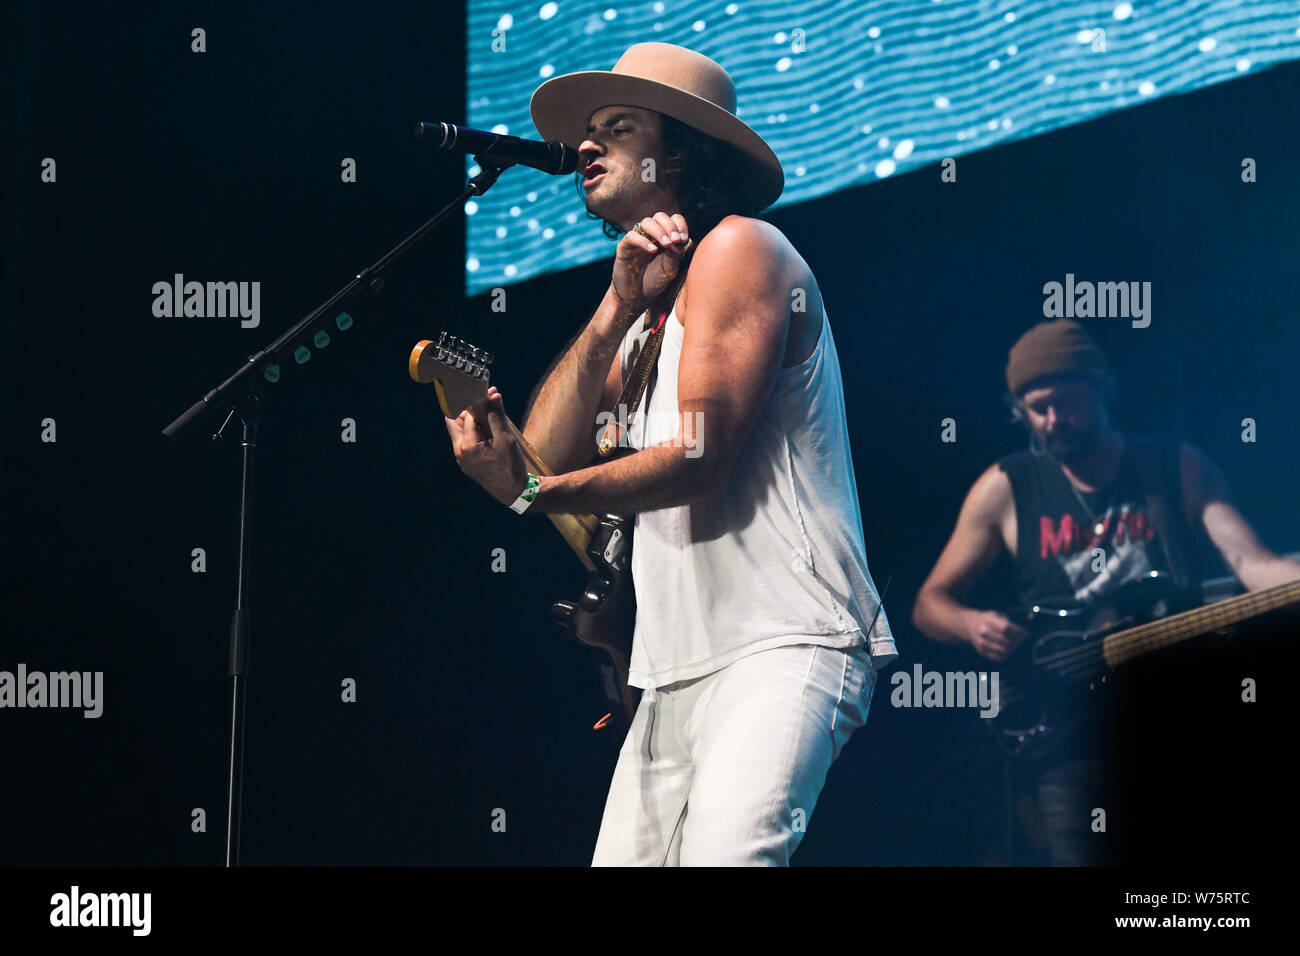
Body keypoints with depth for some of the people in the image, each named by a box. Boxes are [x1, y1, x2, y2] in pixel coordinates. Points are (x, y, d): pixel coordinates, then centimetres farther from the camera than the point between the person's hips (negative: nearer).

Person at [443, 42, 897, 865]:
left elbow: (698, 457, -14)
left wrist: (534, 494, -19)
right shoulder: (650, 291, 22)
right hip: (679, 671, 9)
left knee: (725, 849, -30)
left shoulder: (737, 247, -4)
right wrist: (618, 310, -2)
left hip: (783, 646, -9)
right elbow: (548, 449, 7)